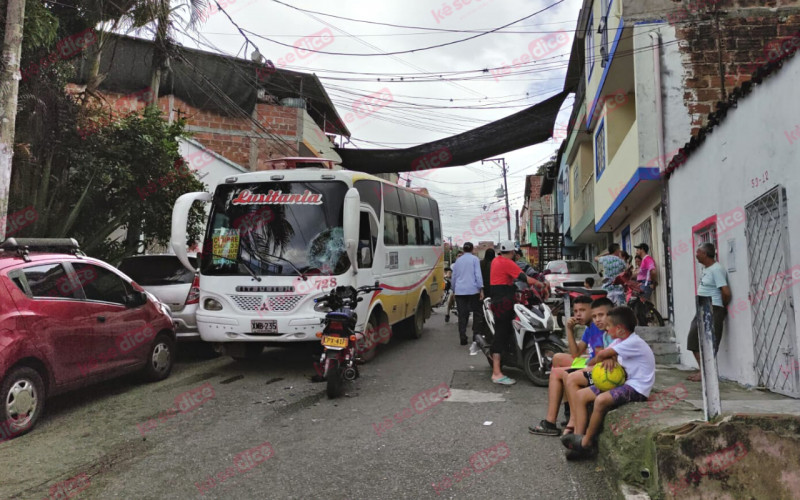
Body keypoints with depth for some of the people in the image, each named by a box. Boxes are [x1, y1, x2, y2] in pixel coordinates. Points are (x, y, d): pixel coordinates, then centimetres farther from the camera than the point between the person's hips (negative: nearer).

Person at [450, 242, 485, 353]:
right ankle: (476, 337, -6)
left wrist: (454, 290, 25)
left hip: (459, 291, 4)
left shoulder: (458, 260, 14)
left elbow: (454, 276, 18)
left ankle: (463, 338, 7)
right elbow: (478, 274, -7)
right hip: (472, 290, -4)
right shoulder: (475, 259, 1)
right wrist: (481, 289, -8)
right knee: (477, 313, 4)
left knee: (462, 315, 6)